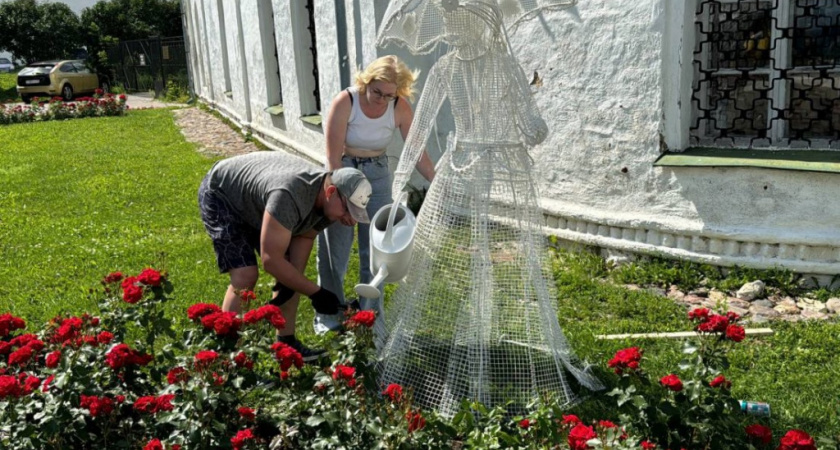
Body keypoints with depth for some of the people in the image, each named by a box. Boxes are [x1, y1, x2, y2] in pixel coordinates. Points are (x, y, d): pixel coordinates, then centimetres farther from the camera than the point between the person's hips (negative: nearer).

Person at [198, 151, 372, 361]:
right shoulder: (289, 196, -43)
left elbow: (304, 236, -1)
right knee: (245, 275, -20)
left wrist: (290, 284, -13)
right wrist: (316, 293, -31)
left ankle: (286, 342, 13)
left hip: (254, 199, 8)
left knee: (290, 273, 1)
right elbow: (271, 260, -38)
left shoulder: (329, 200, -18)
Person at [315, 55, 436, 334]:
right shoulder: (345, 102, -21)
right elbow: (333, 158, -20)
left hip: (377, 175, 2)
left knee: (374, 251, 3)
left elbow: (418, 154, -8)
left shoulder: (400, 108, -13)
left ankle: (371, 319, 17)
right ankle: (329, 319, 23)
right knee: (335, 251, 6)